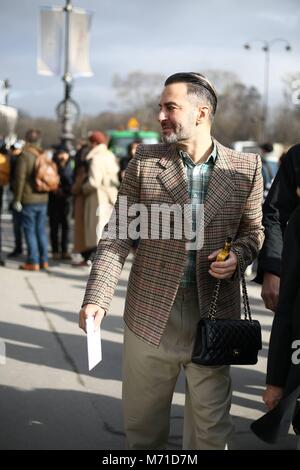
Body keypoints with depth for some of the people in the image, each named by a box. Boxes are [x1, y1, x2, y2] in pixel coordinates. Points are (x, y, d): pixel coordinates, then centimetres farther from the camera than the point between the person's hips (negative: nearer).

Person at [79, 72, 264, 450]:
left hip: (213, 309, 0)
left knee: (210, 424, 9)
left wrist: (237, 255, -11)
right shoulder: (143, 162, 0)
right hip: (151, 309, 1)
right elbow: (118, 235, -1)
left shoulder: (246, 167, 0)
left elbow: (253, 230, 12)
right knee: (141, 418, 14)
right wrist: (97, 298, -13)